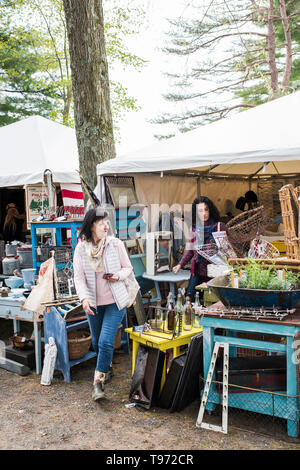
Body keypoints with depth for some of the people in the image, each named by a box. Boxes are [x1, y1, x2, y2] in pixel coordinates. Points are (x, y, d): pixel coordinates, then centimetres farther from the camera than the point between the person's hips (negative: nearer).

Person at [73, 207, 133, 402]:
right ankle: (108, 367, 46)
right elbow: (79, 277, -7)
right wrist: (84, 298, -22)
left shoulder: (116, 244, -8)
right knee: (97, 342, 18)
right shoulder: (81, 249, -5)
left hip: (115, 302, -2)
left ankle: (98, 382, 3)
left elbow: (128, 268, 2)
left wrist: (119, 275, -19)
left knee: (106, 341, -12)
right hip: (93, 303, 3)